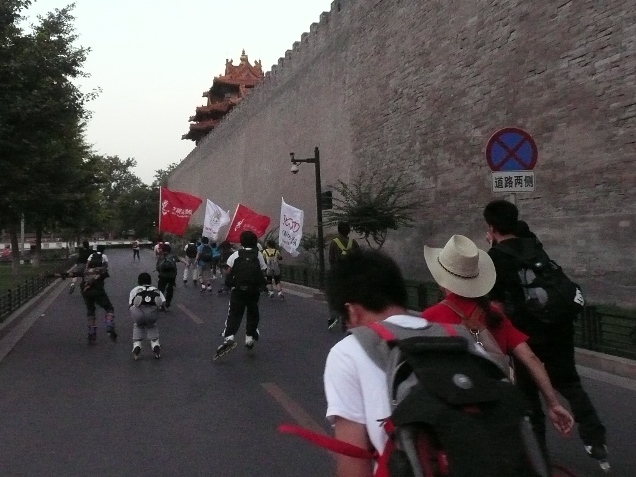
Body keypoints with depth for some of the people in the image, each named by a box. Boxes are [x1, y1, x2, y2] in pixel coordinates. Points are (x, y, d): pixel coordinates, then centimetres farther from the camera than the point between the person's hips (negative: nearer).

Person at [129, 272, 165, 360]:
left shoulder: (134, 290, 32)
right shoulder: (156, 290, 33)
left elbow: (130, 305, 19)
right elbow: (163, 302, 15)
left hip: (138, 310, 0)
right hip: (152, 310, 0)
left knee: (138, 326, 30)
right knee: (152, 326, 28)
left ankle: (136, 345, 15)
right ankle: (155, 345, 12)